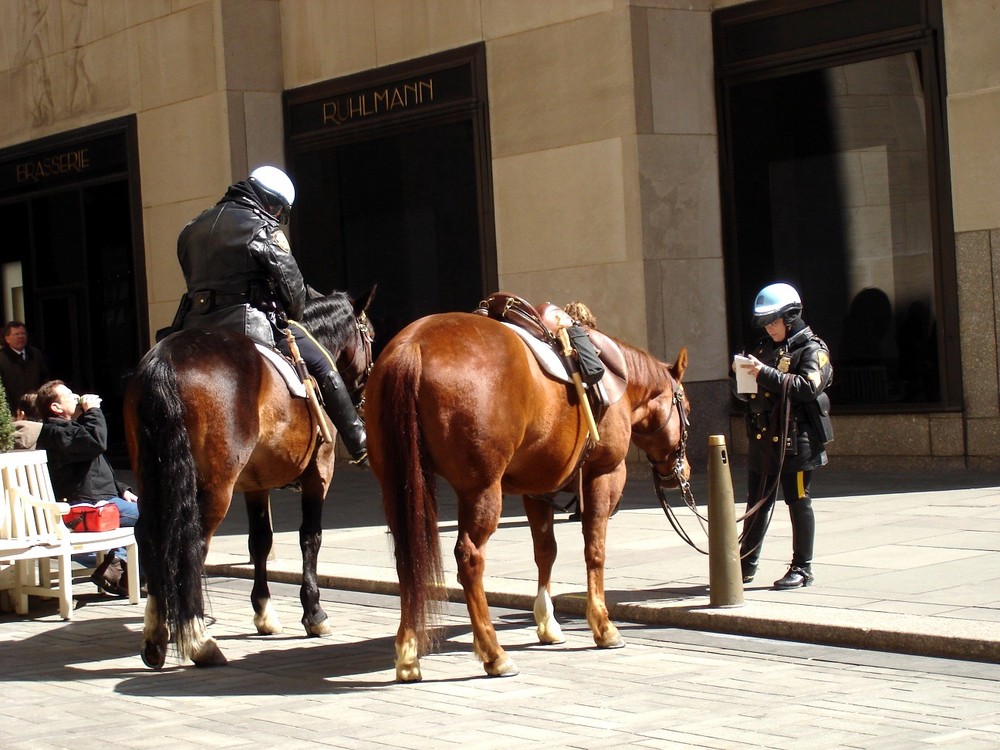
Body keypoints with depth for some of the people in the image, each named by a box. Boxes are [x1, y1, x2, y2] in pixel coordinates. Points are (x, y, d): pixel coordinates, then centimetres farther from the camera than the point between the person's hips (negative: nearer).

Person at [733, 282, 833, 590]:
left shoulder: (812, 349, -5)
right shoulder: (765, 347, 16)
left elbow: (808, 387, -22)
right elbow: (746, 393, 20)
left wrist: (765, 373, -25)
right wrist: (743, 375, -2)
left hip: (795, 440, -7)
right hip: (762, 438, 7)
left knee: (798, 501, 1)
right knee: (756, 503, 10)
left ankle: (802, 568, 9)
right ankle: (746, 565, 16)